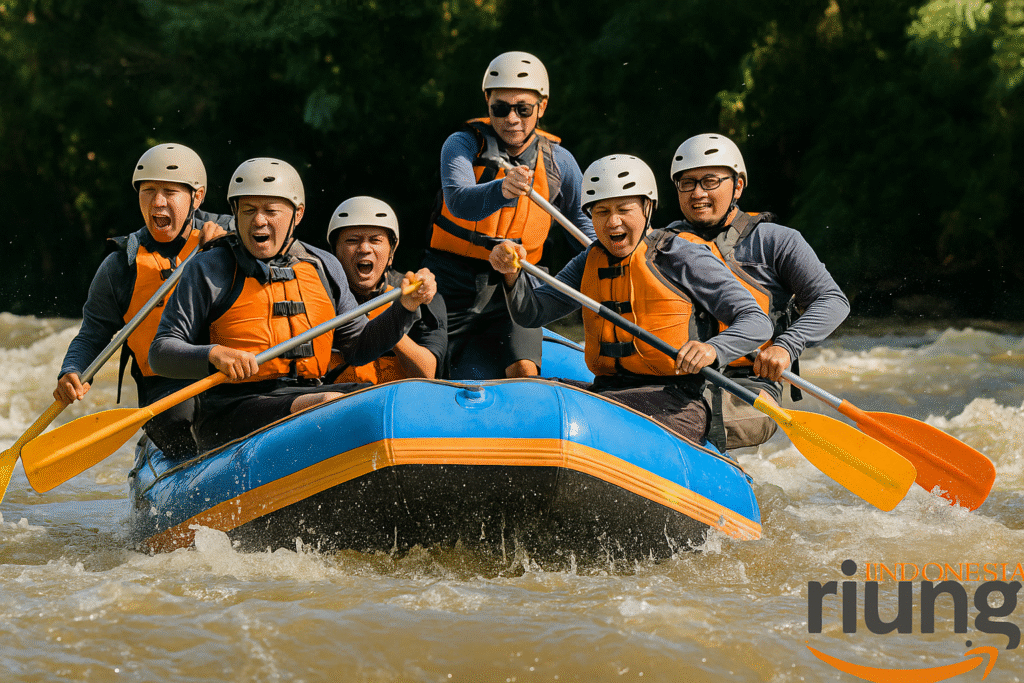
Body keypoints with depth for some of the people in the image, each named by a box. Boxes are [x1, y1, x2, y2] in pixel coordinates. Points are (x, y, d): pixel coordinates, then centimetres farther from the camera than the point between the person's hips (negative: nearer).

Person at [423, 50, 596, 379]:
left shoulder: (558, 162, 2)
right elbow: (459, 200, -29)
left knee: (524, 371, -22)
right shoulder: (463, 145, -8)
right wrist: (502, 190, -49)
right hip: (451, 284, -1)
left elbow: (582, 222, 19)